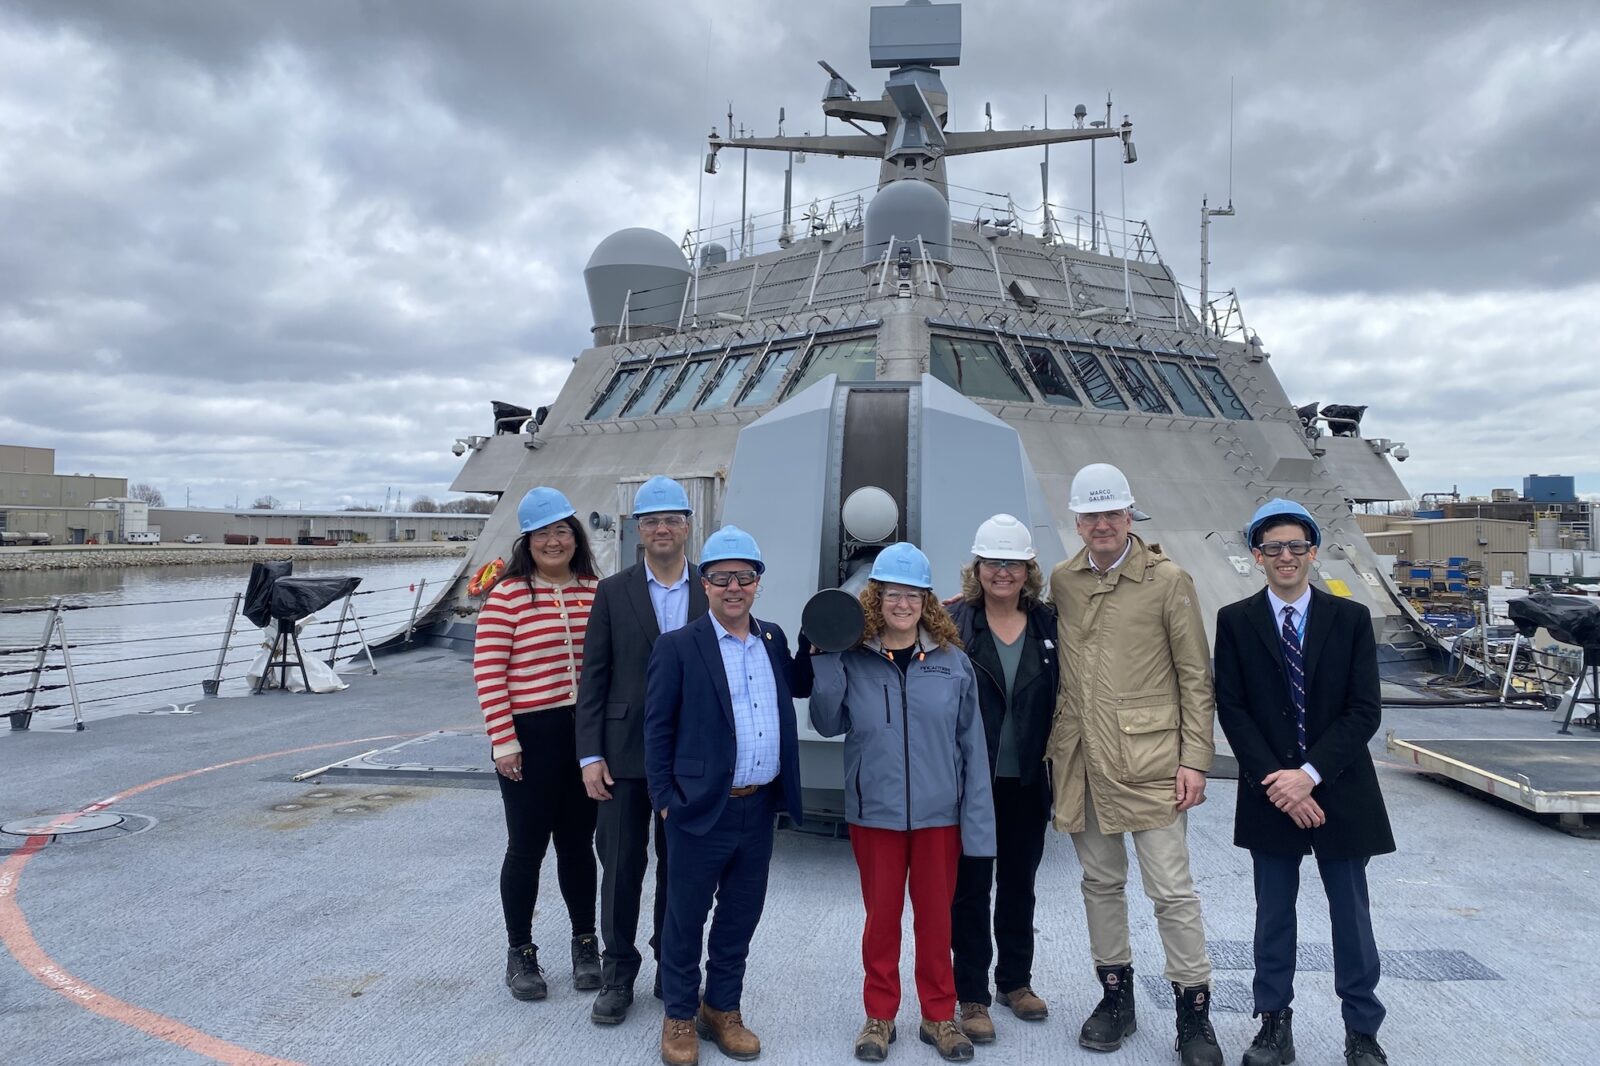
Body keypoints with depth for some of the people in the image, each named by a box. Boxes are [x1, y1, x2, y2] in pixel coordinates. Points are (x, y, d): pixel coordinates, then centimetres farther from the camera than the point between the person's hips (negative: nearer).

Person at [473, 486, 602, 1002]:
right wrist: (504, 742, -12)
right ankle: (520, 953, 26)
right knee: (527, 845, 8)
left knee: (578, 842, 15)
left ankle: (585, 942, 32)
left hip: (586, 733, 4)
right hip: (530, 736, -3)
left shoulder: (595, 592, 5)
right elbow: (487, 672, -9)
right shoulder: (507, 595, -8)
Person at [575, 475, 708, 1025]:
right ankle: (618, 974, 25)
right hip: (624, 754, -1)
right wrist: (590, 755, -7)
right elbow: (593, 678, -1)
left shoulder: (709, 592, 2)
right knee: (621, 867, 8)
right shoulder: (613, 591, 0)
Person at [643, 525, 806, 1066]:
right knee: (685, 918, 11)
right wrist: (665, 797, -6)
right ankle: (680, 1016, 30)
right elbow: (658, 727, -5)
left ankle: (723, 1009, 36)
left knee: (741, 918, 17)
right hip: (700, 809, -4)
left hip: (760, 808, 5)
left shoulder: (773, 640, 7)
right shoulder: (677, 647, -8)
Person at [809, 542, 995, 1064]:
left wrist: (979, 821, -5)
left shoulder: (952, 661, -4)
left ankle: (939, 1015, 31)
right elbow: (827, 724, -4)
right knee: (881, 916, 14)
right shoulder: (852, 659, -4)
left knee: (935, 916, 14)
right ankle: (879, 1015, 30)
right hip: (875, 812, 0)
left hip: (939, 813, 0)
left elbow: (972, 744, -3)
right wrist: (825, 662, -16)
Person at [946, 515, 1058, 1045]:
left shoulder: (1048, 625, 2)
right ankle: (971, 995, 21)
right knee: (971, 887, 7)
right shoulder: (954, 623, -8)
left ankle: (1016, 981, 35)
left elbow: (1061, 700, 4)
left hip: (1029, 781, 3)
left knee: (1019, 883, 18)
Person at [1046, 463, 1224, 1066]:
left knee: (1172, 891, 2)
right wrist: (1055, 747, 9)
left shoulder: (1168, 580, -5)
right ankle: (1115, 998, 31)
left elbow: (1196, 677, -3)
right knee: (1101, 882, 15)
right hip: (1080, 761, 4)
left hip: (1148, 760, -4)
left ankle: (1193, 1013, 18)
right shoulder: (1061, 581, 6)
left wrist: (1195, 760, -8)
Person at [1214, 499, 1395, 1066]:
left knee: (1352, 917, 10)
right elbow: (1231, 709, -4)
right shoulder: (1235, 621, 0)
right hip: (1269, 792, 0)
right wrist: (1273, 780, -13)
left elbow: (1365, 710, -6)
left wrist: (1309, 774, -15)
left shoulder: (1351, 619, -1)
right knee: (1273, 917, 11)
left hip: (1340, 792, 0)